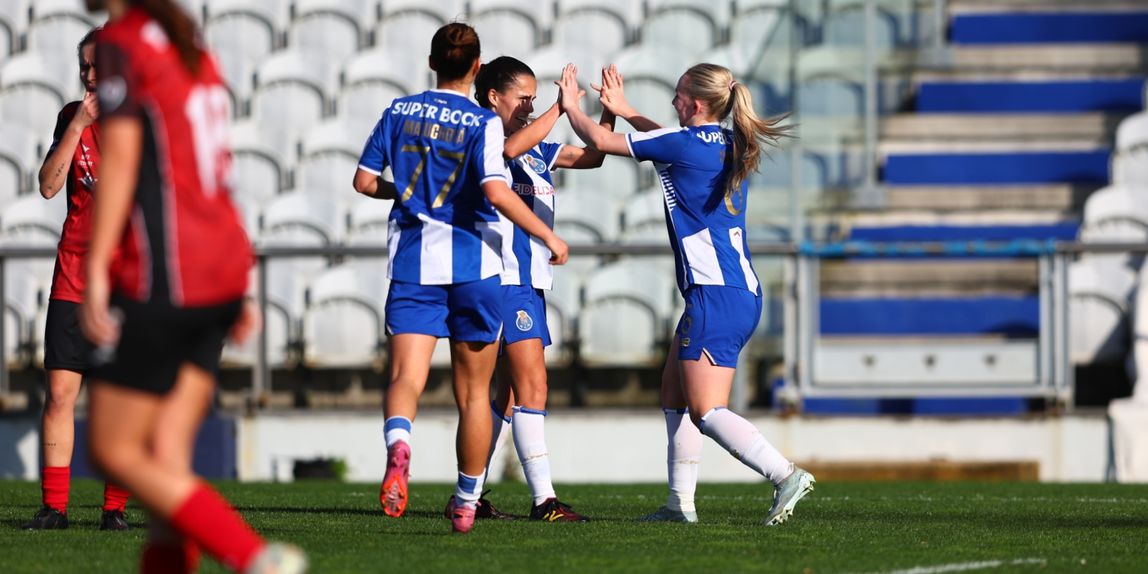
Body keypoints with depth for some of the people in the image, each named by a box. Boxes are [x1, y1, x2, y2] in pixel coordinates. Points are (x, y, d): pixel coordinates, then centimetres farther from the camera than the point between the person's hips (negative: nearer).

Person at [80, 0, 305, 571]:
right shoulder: (189, 47, 19)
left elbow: (120, 154, -16)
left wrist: (95, 271, -17)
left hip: (160, 280, -8)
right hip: (221, 271, 8)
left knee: (114, 453, -2)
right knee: (165, 456, 5)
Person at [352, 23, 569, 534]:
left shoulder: (400, 111, 6)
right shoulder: (482, 123, -6)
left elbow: (365, 181, 10)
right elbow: (496, 191, -19)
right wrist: (549, 237, -10)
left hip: (412, 262, 2)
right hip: (472, 264, -2)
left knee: (405, 377, -10)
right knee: (474, 392, 11)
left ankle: (398, 441, -43)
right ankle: (466, 501, 19)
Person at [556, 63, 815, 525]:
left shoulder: (684, 143, -10)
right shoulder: (729, 144, 12)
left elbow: (601, 141, 0)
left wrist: (571, 107, 18)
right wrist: (624, 110, 40)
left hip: (715, 296, -9)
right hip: (742, 292, 9)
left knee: (706, 410, -11)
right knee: (674, 393, 17)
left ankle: (785, 475, -25)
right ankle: (680, 502, 16)